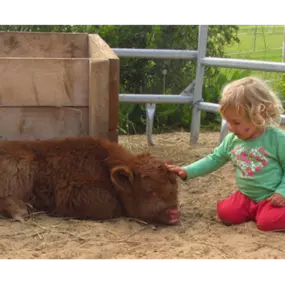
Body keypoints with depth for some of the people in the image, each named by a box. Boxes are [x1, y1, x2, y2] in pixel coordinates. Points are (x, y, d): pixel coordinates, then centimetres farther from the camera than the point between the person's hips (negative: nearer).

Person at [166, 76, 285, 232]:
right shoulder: (232, 140, -1)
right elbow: (214, 159, 7)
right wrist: (186, 171, -2)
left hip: (272, 197, -5)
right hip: (245, 195, 6)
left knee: (268, 221, -28)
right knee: (225, 213, -13)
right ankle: (254, 211, 12)